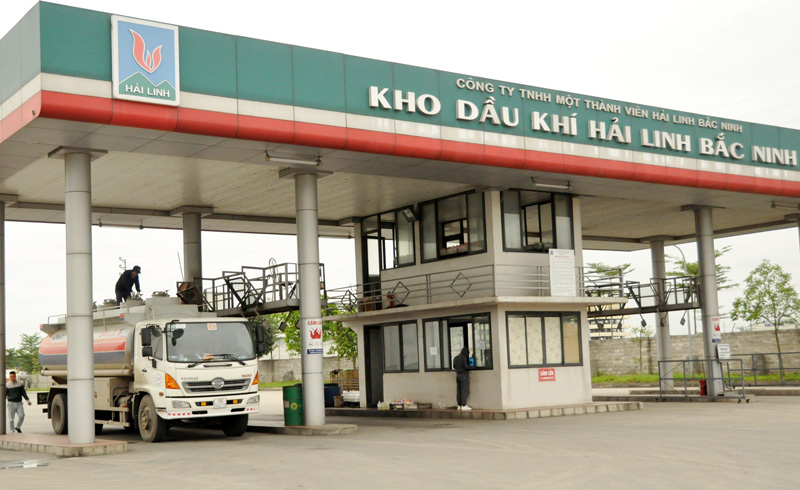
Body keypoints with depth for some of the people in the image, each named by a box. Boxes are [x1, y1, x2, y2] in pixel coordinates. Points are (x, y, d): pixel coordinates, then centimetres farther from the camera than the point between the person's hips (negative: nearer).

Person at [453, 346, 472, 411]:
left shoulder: (455, 358, 11)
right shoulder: (463, 358, -13)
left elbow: (454, 367, 18)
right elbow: (466, 366, -17)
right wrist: (471, 366, 0)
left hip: (458, 375, 8)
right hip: (464, 375, -8)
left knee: (459, 391, 8)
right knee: (465, 390, -6)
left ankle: (459, 405, 10)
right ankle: (464, 405, -10)